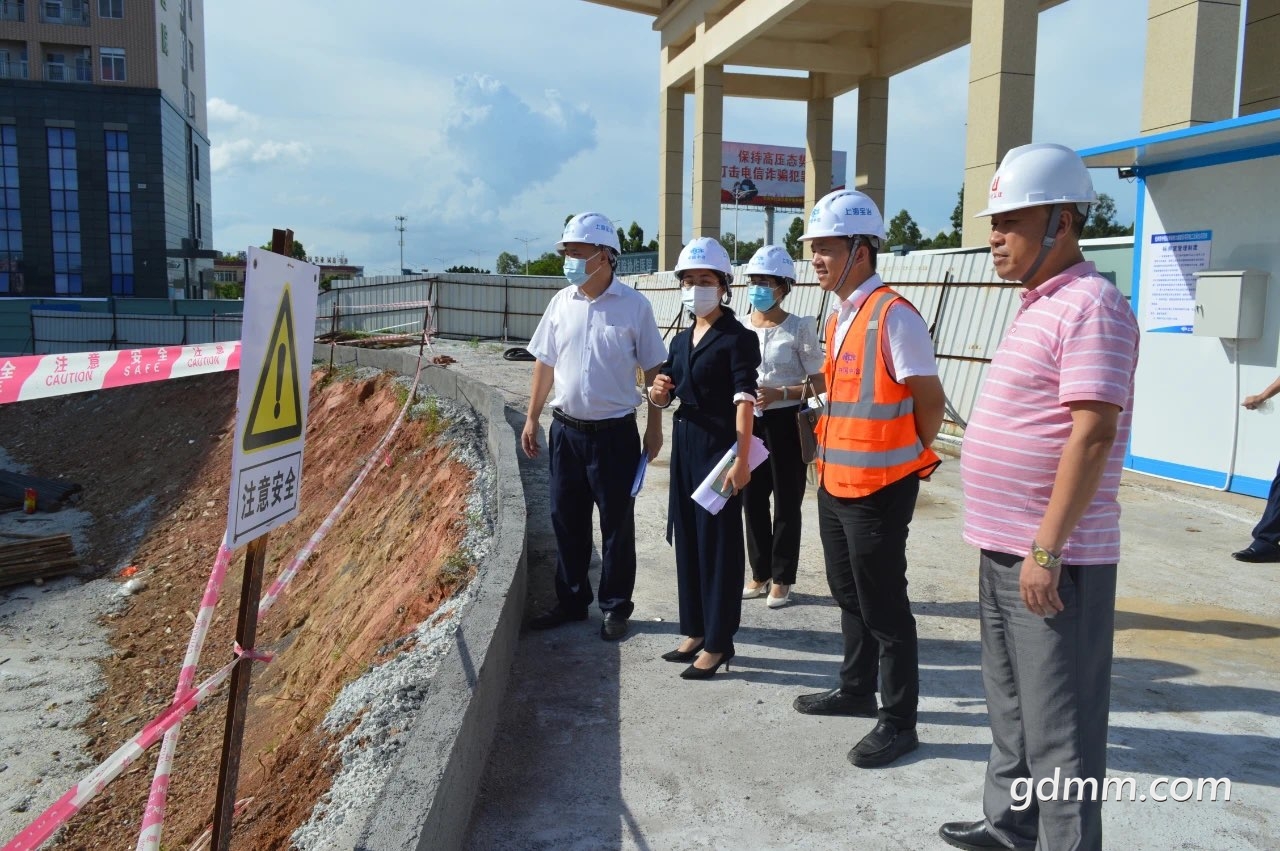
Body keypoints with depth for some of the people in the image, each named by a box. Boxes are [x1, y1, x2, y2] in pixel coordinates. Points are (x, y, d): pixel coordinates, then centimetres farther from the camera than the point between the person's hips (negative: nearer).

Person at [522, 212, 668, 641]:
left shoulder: (634, 306, -8)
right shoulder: (561, 302, 3)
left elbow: (653, 368, -2)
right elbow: (545, 363, 10)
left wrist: (654, 426, -3)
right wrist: (532, 418, 8)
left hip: (614, 432, -4)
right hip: (566, 429, 4)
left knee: (616, 524, 6)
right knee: (567, 520, 13)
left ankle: (616, 607, 21)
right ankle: (571, 600, 29)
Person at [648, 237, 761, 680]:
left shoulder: (737, 338, -9)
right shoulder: (682, 339, 13)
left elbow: (744, 402, -16)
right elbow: (665, 396, 18)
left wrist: (741, 459, -22)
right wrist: (658, 391, -6)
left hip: (719, 446, -7)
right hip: (685, 444, 8)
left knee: (718, 542, 0)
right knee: (687, 538, 12)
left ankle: (718, 642, 9)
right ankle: (696, 631, 25)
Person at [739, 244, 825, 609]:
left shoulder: (799, 328, -8)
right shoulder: (739, 328, 4)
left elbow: (820, 384, -9)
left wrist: (780, 393, -21)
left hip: (785, 422, -4)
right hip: (749, 422, 4)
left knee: (786, 501, 5)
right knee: (752, 499, 10)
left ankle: (782, 578, 18)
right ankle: (760, 573, 25)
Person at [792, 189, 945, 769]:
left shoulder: (893, 315, -17)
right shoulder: (839, 318, 10)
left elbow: (930, 399, -13)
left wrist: (911, 460, -2)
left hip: (877, 491, -9)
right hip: (836, 484, 9)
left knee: (883, 607, 2)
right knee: (849, 594, 21)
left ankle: (897, 721, 17)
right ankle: (857, 690, 38)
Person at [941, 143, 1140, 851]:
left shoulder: (1090, 306, -15)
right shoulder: (1037, 307, 15)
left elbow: (1092, 434, -23)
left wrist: (1046, 550, -23)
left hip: (1053, 560, -10)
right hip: (1004, 551, 10)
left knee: (1058, 726, 1)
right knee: (1011, 707, 21)